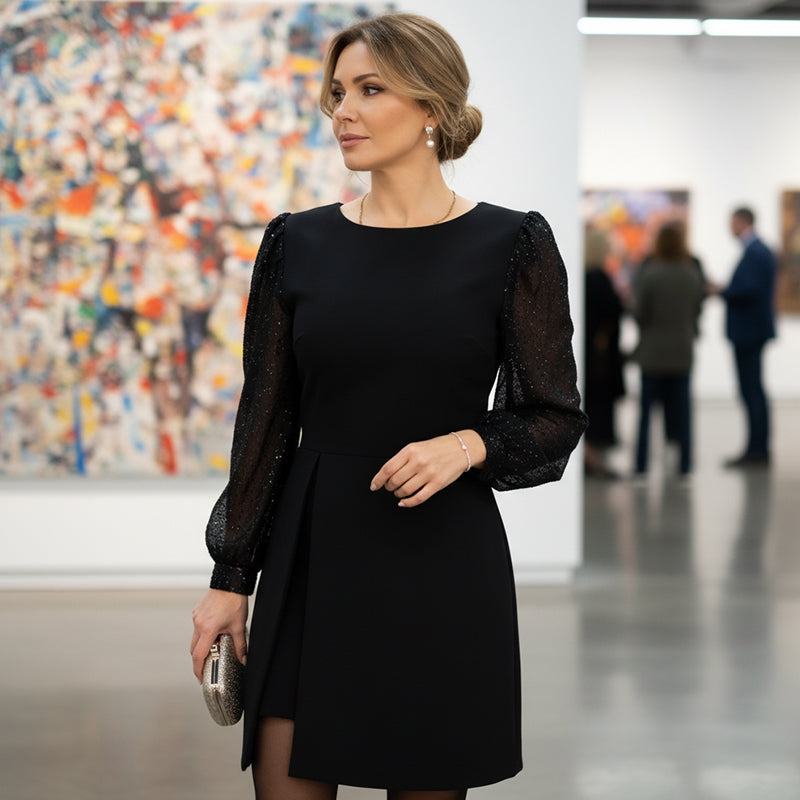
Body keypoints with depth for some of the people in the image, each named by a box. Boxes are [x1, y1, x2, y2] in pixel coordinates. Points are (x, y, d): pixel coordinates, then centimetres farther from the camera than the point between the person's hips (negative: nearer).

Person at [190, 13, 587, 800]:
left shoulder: (510, 246, -3)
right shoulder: (298, 243, 4)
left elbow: (555, 419, 1)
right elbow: (266, 419, 7)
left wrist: (468, 446, -19)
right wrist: (230, 576, 6)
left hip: (445, 565, -2)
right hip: (312, 558, 2)